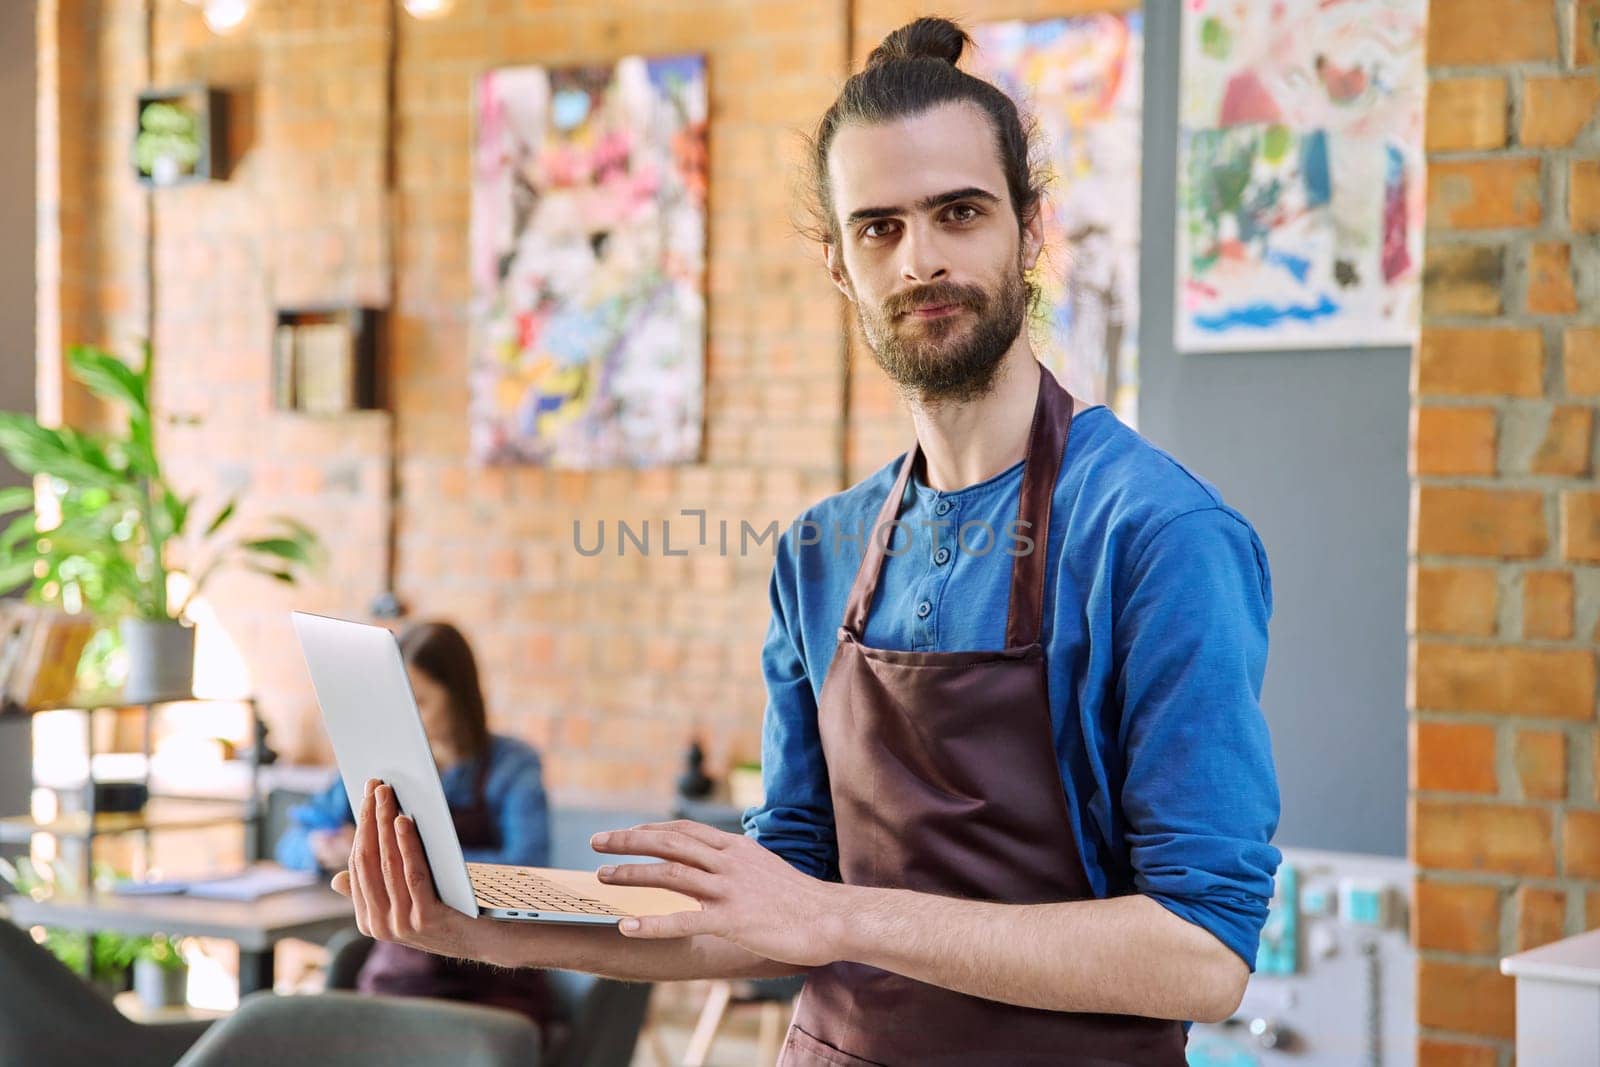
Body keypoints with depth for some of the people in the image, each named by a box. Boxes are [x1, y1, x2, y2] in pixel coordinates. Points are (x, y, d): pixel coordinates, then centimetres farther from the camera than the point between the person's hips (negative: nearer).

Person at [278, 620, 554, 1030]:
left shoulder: (511, 764, 0)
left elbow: (525, 872, -14)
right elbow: (292, 842, 17)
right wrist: (326, 848, -6)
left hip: (491, 985, -3)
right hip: (395, 979, 3)